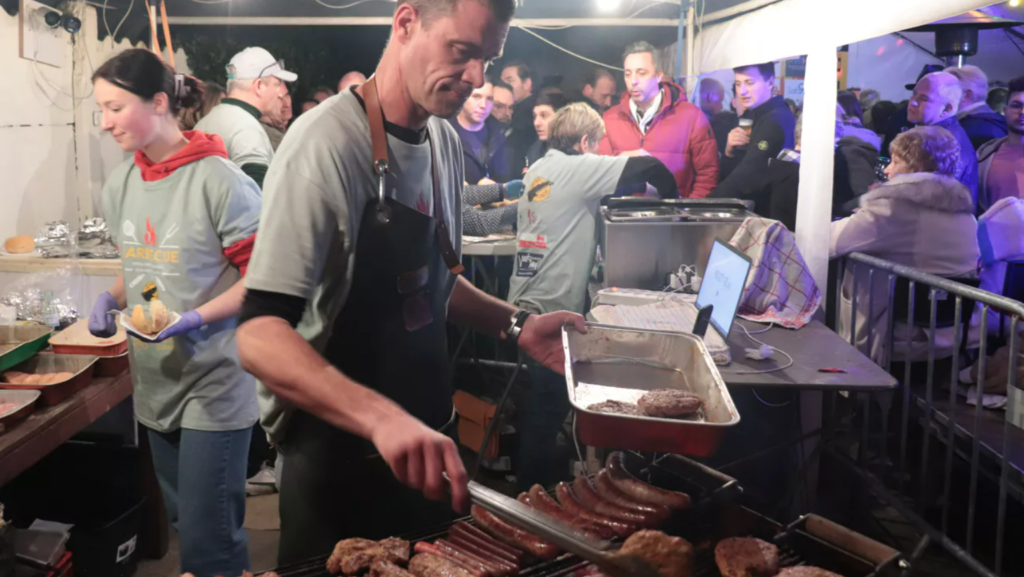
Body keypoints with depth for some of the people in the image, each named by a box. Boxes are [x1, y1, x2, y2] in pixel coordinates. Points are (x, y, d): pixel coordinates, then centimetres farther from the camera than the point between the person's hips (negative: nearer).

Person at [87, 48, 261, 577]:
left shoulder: (218, 180, -15)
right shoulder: (121, 184, 7)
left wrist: (196, 319, -23)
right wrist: (112, 298, 2)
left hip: (214, 384, -7)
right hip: (156, 381, 7)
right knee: (184, 522, 18)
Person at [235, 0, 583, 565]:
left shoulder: (445, 141, 3)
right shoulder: (328, 142, -22)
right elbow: (260, 335, -29)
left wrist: (515, 325, 1)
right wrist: (380, 417, -42)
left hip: (424, 442, 8)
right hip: (338, 455, -7)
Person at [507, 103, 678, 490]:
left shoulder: (539, 169, 13)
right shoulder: (579, 169, -10)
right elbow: (650, 167, -14)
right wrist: (672, 198, 3)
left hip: (523, 301, 8)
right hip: (552, 307, -8)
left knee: (536, 400, 20)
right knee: (547, 407, 1)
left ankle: (530, 481, 34)